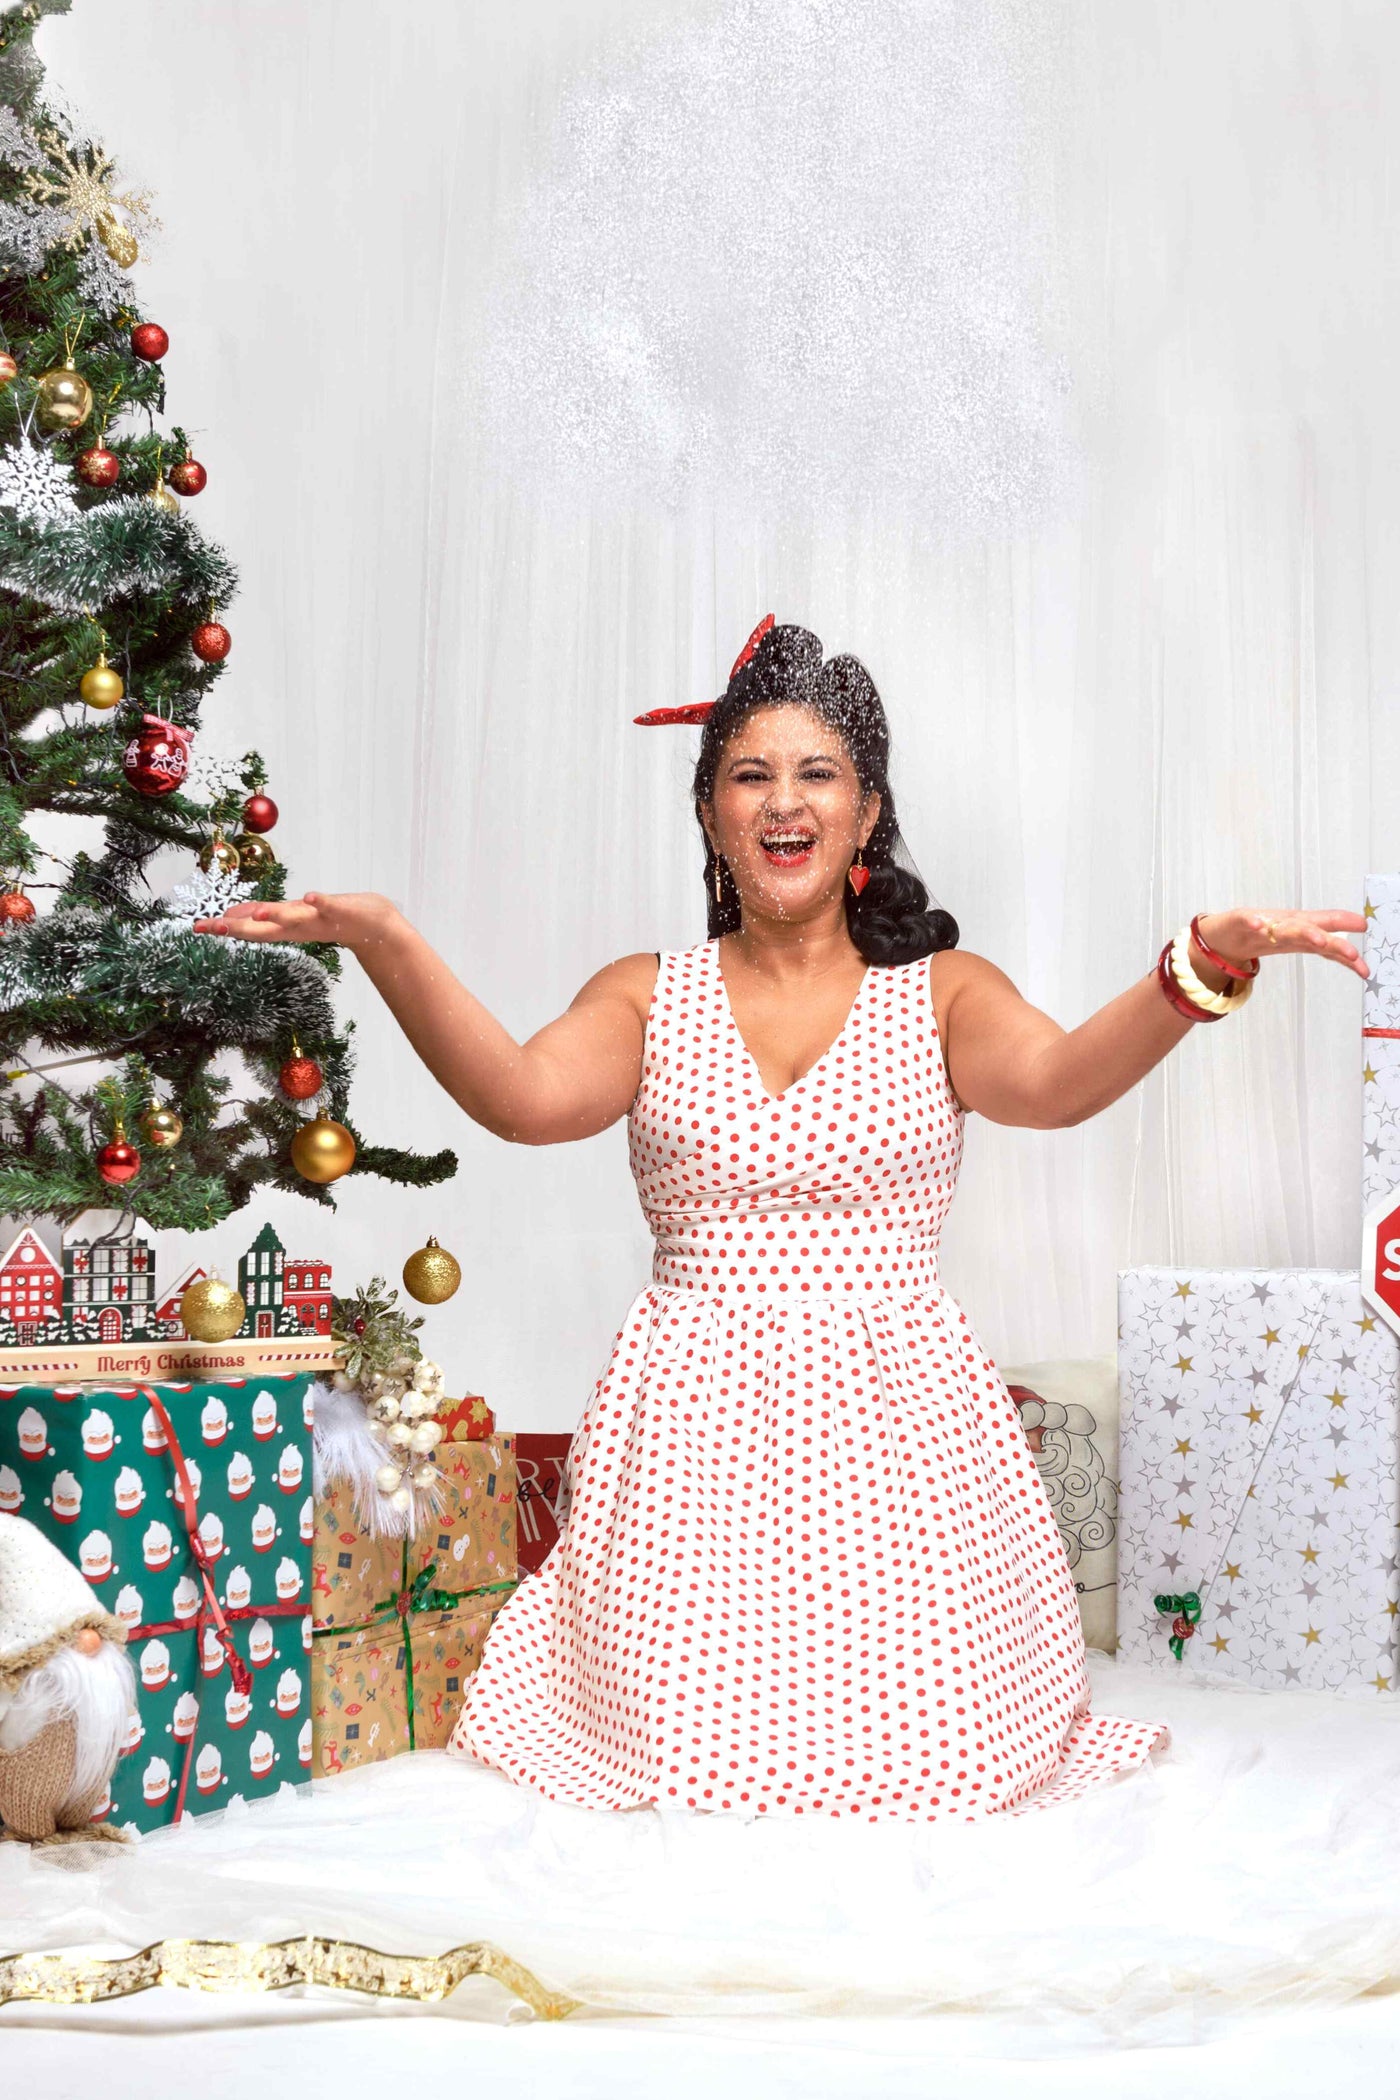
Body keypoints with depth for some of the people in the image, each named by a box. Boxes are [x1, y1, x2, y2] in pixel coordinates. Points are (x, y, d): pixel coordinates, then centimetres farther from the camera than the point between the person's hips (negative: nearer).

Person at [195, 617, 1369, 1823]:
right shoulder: (647, 996, 8)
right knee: (689, 1744, -5)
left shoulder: (942, 992, 6)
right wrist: (387, 943, -25)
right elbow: (526, 1097, -11)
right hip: (695, 1416, 1)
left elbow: (1053, 1080, -15)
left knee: (926, 1746, -6)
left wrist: (1203, 969, -34)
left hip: (897, 1410, 0)